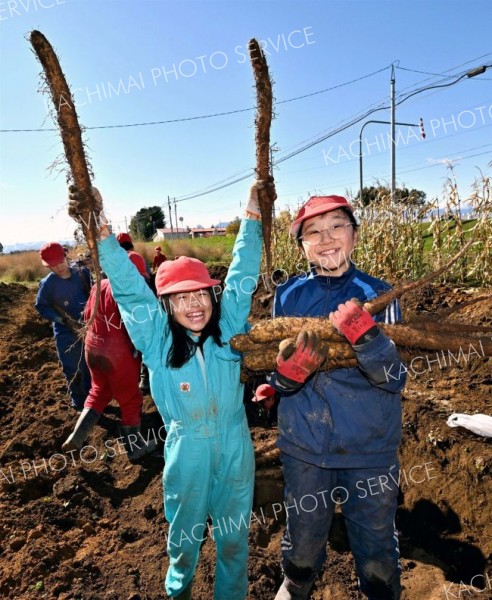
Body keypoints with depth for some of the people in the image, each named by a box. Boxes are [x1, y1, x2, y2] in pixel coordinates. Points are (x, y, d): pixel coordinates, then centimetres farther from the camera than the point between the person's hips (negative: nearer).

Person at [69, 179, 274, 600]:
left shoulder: (228, 327, -7)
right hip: (186, 449, 0)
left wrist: (253, 214, -12)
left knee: (234, 534, 20)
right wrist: (101, 231, -24)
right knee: (185, 530, 24)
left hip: (234, 445, 1)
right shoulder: (157, 339, -10)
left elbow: (243, 275, -9)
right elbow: (128, 288, -16)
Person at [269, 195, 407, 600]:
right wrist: (288, 373, -26)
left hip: (370, 449, -1)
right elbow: (277, 380, -3)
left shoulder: (378, 294, -9)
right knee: (303, 534, 24)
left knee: (376, 541, 20)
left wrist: (364, 335, -34)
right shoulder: (289, 296, -6)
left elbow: (396, 379, -16)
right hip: (304, 445, 2)